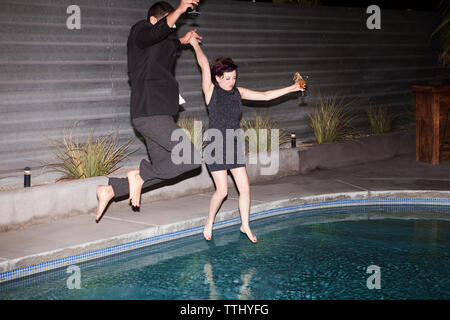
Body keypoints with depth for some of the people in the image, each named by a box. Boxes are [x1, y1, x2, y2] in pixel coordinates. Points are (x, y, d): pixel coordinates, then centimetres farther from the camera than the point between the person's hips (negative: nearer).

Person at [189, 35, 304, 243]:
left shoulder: (238, 92, 6)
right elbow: (204, 64, -16)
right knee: (222, 190, -7)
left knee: (245, 188, 2)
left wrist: (291, 89, 6)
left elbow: (265, 96, 9)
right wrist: (194, 44, -11)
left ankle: (245, 226, 19)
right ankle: (209, 223, 16)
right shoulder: (211, 91, -8)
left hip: (234, 147, 5)